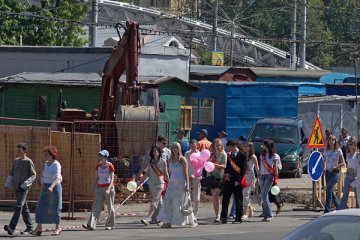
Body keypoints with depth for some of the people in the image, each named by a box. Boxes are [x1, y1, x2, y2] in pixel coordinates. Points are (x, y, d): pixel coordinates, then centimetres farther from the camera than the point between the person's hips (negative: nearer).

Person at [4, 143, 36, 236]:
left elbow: (33, 175, -5)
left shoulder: (28, 162, -4)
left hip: (24, 187, -7)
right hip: (16, 187, 7)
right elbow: (11, 174, 20)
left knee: (18, 207, -17)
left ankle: (11, 228, -30)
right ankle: (29, 227, 18)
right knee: (24, 208, 11)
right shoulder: (16, 161, 15)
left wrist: (25, 184, -16)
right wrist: (7, 184, 6)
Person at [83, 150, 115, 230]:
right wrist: (94, 188, 12)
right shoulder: (98, 166, 8)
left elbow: (112, 179, -12)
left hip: (108, 188, -4)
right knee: (96, 206, -7)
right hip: (99, 188, 4)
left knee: (110, 207, 3)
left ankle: (110, 225, 17)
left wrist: (109, 189, -23)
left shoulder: (110, 166, -8)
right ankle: (91, 225, -15)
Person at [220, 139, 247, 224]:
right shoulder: (229, 155, 15)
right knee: (225, 199, -1)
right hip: (228, 180, 6)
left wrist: (238, 180, -14)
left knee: (238, 200, 1)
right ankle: (223, 217, -3)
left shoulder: (242, 156, -4)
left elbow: (243, 169, -8)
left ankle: (238, 218, 6)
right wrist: (226, 173, 0)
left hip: (237, 182, -6)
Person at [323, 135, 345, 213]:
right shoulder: (326, 151, 10)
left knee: (329, 189, -18)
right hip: (328, 172, 6)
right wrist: (324, 168, 0)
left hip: (335, 172, -6)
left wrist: (334, 168, -14)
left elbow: (343, 163, -3)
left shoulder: (338, 151, -3)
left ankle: (327, 209, -20)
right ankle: (339, 207, 20)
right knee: (330, 190, 5)